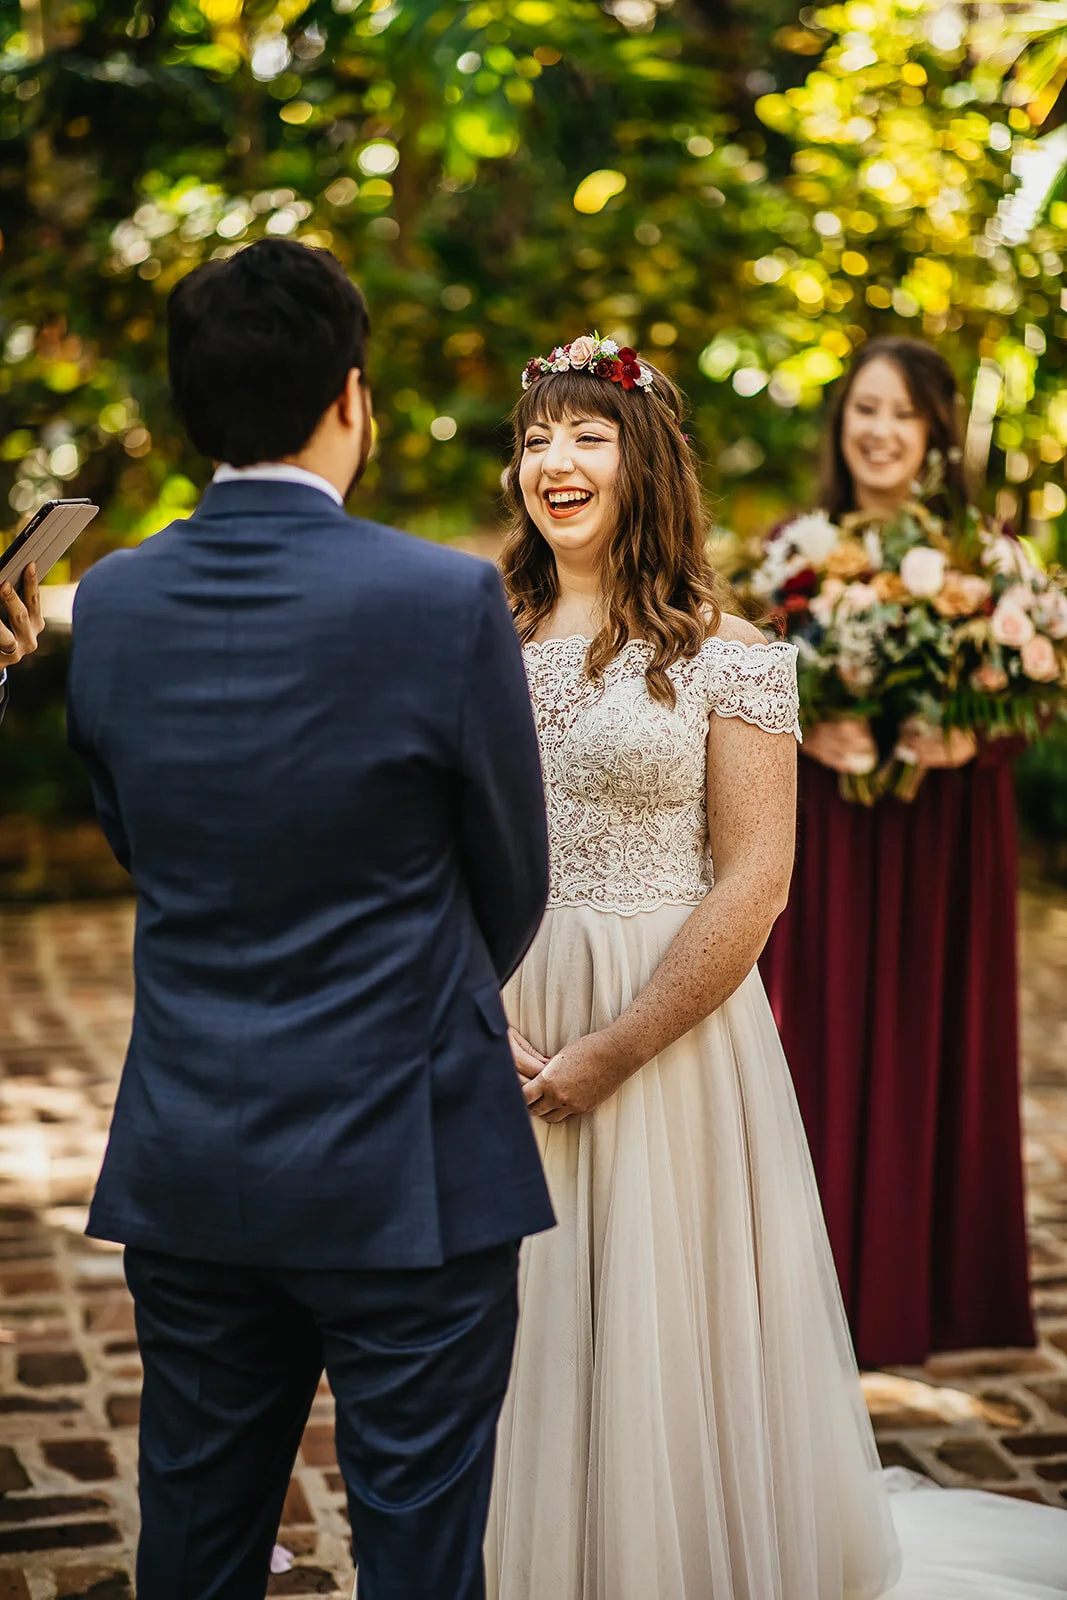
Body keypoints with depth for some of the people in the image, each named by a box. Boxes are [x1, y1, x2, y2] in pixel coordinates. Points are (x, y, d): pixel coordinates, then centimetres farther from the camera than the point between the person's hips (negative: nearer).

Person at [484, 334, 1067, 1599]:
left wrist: (611, 1053, -15)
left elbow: (753, 886, -11)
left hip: (667, 1030, -4)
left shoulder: (723, 658, -6)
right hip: (501, 1031, 4)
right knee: (528, 1341, 13)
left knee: (662, 1337, 5)